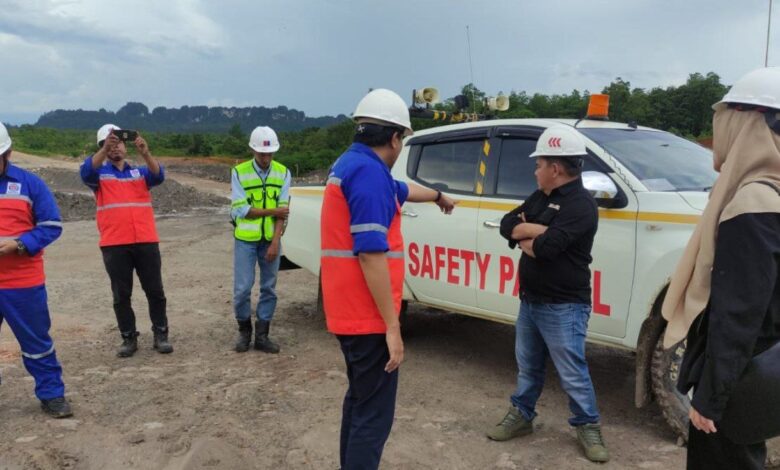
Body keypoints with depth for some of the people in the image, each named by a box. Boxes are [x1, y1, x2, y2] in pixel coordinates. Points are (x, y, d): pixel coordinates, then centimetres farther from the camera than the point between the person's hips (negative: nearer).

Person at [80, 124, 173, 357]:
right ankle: (129, 338, 17)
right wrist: (105, 149, -28)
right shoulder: (99, 174, 8)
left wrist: (145, 153, -25)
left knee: (155, 291, 5)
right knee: (121, 295, 6)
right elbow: (86, 172, -15)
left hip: (146, 242, 1)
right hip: (114, 245, -1)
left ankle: (161, 335, 16)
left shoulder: (140, 172, 12)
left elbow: (159, 175, -8)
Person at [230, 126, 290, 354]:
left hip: (271, 240, 2)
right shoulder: (239, 172, -4)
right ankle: (244, 332, 20)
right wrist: (272, 211, -13)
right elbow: (240, 210, -11)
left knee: (269, 289, 6)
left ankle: (261, 336, 17)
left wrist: (275, 242, -14)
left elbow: (283, 211, -7)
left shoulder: (283, 173, -1)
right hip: (245, 240, -1)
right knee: (242, 289, -1)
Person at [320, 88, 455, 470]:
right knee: (374, 413, -2)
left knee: (359, 400, 22)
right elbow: (371, 255, -25)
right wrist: (392, 327, -22)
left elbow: (401, 190, 35)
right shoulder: (369, 171, -18)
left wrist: (437, 196, 52)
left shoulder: (350, 164, 15)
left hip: (348, 312, 10)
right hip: (367, 317, -10)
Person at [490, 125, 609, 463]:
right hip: (529, 300, 8)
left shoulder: (581, 205, -18)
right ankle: (521, 415, 33)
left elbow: (545, 248, -28)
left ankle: (588, 427, 20)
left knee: (573, 374, 3)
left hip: (562, 307, -8)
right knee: (527, 365, 19)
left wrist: (523, 240, -8)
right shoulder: (541, 197, 11)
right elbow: (507, 224, 4)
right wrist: (537, 230, -14)